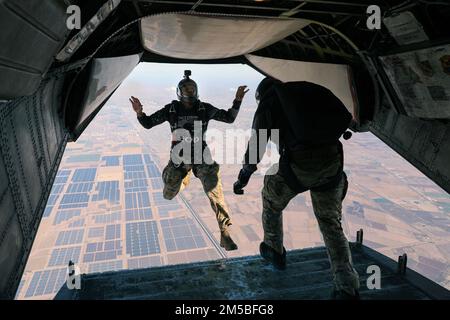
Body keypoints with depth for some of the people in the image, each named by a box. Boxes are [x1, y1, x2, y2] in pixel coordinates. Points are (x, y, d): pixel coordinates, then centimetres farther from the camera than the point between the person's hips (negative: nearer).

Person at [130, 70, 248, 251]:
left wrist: (237, 101, -15)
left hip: (201, 157, -1)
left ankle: (225, 233, -7)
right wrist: (139, 113, -23)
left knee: (215, 192, -16)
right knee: (169, 195, 14)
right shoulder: (171, 109, -7)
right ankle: (184, 178, 51)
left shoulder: (204, 108, -7)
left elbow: (229, 118, -1)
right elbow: (148, 123, -1)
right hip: (179, 158, 1)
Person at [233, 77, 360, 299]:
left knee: (271, 203, 27)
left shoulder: (268, 103, 10)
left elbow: (256, 145, 8)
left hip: (298, 165, -4)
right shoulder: (311, 91, 23)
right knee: (331, 223, 17)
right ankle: (347, 288, 11)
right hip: (332, 162, 4)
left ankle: (275, 252, 42)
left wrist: (243, 178, 21)